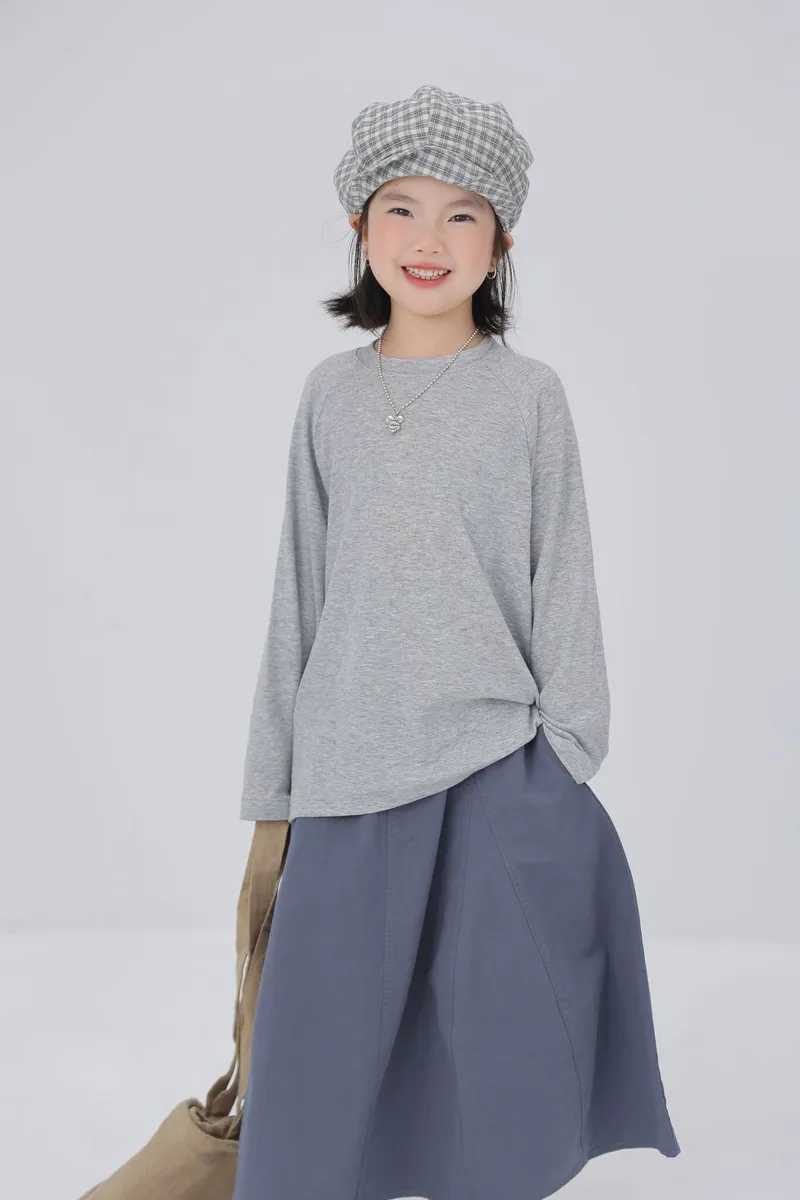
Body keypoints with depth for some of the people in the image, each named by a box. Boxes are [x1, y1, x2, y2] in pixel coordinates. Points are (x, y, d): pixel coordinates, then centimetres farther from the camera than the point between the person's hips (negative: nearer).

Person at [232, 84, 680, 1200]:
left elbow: (563, 586, 1)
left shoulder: (529, 395, -1)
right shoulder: (331, 392, 6)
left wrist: (565, 768, -3)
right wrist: (277, 777, 10)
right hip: (348, 774, 2)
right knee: (324, 1065, 9)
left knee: (506, 1047, 6)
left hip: (497, 771, -2)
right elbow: (301, 593, 9)